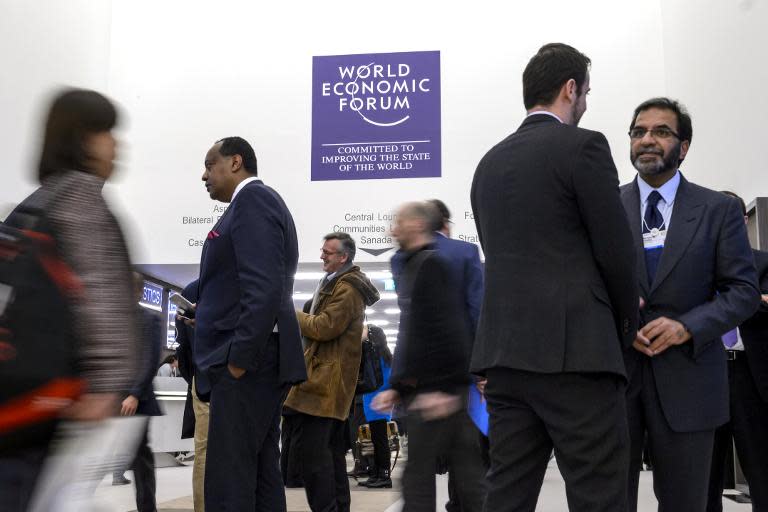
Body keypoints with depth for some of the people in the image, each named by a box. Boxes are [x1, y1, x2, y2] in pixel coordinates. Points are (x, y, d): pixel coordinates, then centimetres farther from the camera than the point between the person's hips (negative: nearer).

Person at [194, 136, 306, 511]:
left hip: (248, 361, -10)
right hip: (254, 360, 10)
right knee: (260, 472, 12)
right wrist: (205, 313, 15)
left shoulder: (252, 199, -9)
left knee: (228, 480, -8)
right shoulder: (255, 203, 21)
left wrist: (238, 358, -20)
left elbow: (264, 288, -21)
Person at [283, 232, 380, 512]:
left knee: (310, 449, -13)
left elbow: (324, 327, -17)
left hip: (325, 380, -11)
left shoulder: (346, 289, -12)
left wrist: (292, 314, -5)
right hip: (331, 379, 11)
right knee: (331, 449, 14)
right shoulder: (336, 283, 22)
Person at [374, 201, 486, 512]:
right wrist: (397, 387, 20)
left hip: (438, 391, -9)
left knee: (418, 475, -4)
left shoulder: (431, 264, -10)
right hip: (422, 390, 9)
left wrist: (443, 388, -22)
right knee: (467, 470, 10)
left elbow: (448, 331, -19)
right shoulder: (411, 267, 20)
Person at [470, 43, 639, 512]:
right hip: (576, 351, -7)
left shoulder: (490, 162, 15)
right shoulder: (583, 146, -5)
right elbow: (616, 252, -6)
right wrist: (626, 328, 11)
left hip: (504, 353, 7)